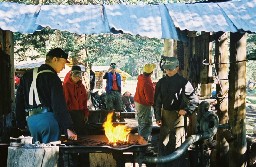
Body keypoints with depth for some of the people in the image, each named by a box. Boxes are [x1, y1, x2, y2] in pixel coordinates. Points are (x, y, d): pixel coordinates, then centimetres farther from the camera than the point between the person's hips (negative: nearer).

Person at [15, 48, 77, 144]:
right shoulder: (52, 77, -8)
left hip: (31, 120, 7)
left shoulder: (27, 75, 15)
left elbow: (19, 101, 18)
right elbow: (59, 105, -15)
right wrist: (68, 128, -17)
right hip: (47, 118, -7)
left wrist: (21, 123, 23)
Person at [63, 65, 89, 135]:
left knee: (82, 133, 8)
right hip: (69, 113, -5)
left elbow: (84, 101, 14)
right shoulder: (66, 85, -6)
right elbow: (64, 100, -10)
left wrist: (86, 114, 10)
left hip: (80, 114, 5)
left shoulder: (81, 86, 12)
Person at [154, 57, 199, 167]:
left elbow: (195, 100, -2)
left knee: (178, 144, 2)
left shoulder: (183, 82, -7)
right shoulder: (161, 82, 4)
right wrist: (158, 117, 2)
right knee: (163, 143, 8)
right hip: (165, 116, 4)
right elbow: (157, 101, 8)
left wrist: (186, 110, -14)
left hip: (179, 115, -4)